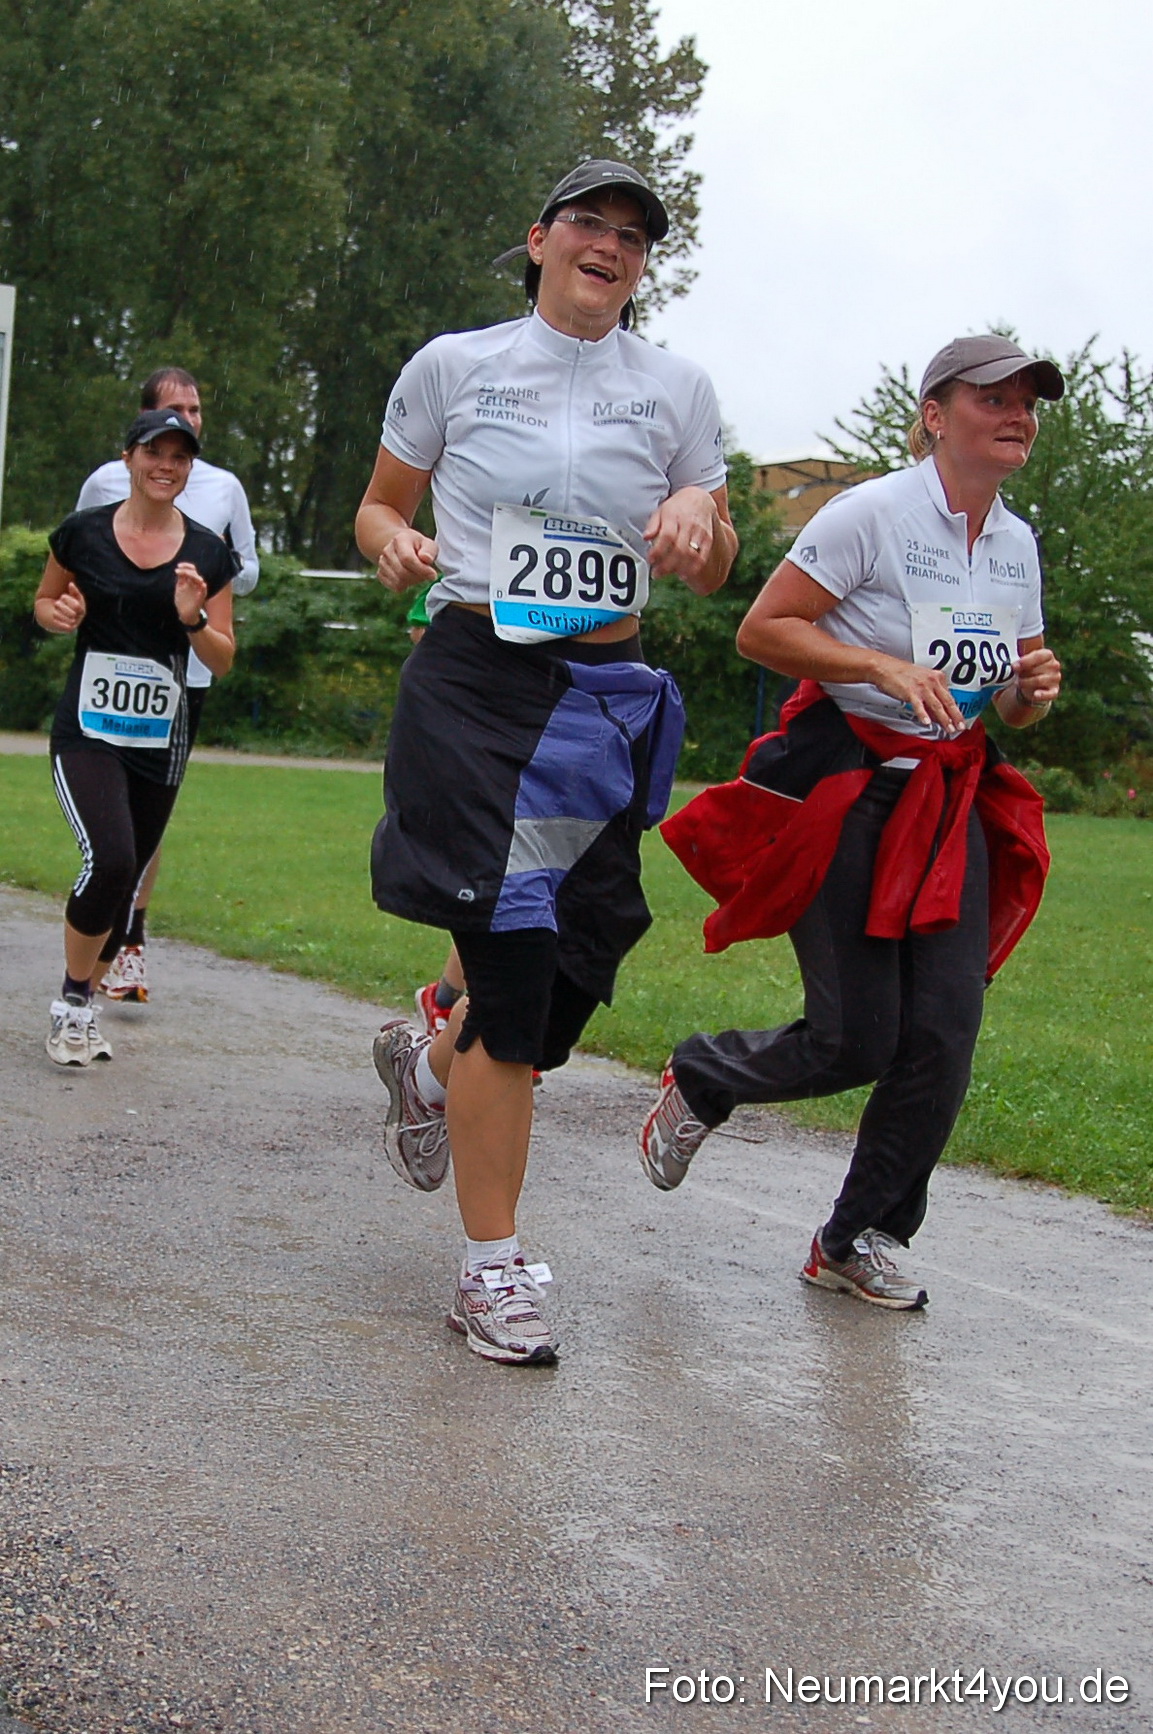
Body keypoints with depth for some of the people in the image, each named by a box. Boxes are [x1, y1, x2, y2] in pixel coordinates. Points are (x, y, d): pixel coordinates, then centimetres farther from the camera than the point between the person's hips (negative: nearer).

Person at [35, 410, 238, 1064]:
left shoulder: (208, 554, 3)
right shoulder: (83, 533, -1)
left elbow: (223, 662, 5)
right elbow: (46, 601, 15)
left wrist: (193, 619, -14)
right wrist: (59, 613, -7)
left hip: (163, 738, 3)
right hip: (88, 729, -3)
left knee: (128, 879, 9)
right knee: (110, 860, -22)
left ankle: (83, 1003, 29)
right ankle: (71, 1000, -2)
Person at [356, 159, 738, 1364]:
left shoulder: (675, 389, 10)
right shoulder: (453, 365, 5)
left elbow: (712, 576, 13)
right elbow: (380, 504, 14)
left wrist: (699, 515, -9)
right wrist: (397, 547, -9)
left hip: (606, 699, 4)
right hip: (475, 685, -3)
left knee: (574, 972, 4)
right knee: (512, 969, -11)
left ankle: (429, 1063, 41)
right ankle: (491, 1269, 2)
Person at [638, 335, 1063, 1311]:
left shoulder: (1017, 544, 10)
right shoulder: (875, 513, -11)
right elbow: (762, 630, -12)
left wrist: (1035, 690, -4)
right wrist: (883, 665, -23)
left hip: (953, 803, 6)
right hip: (845, 787, -6)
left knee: (945, 1031, -5)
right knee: (856, 1041, -8)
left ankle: (863, 1240, 12)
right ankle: (699, 1082, 24)